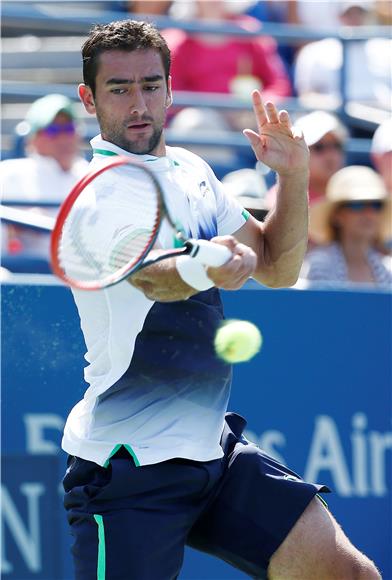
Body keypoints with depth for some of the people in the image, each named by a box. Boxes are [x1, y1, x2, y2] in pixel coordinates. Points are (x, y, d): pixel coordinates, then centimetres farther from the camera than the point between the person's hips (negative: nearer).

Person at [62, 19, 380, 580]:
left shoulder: (192, 171, 11)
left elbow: (277, 266, 17)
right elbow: (153, 277, -33)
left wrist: (293, 176, 1)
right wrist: (203, 267, -55)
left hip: (216, 449, 7)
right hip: (126, 467, -7)